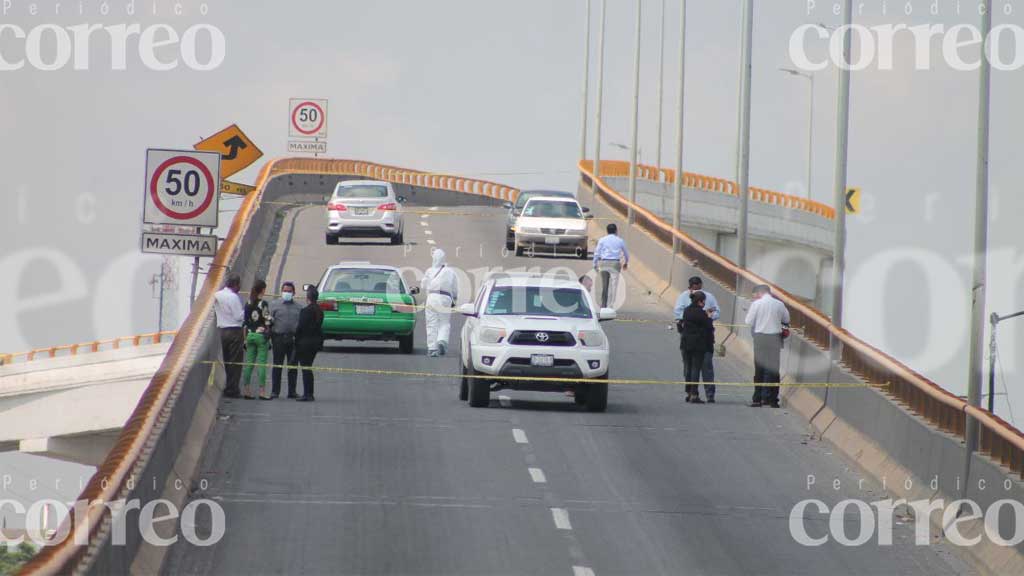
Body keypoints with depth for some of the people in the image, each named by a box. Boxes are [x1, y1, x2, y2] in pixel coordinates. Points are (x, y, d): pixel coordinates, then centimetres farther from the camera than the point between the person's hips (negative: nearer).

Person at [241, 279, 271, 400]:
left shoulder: (248, 304, 7)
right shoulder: (263, 304, -10)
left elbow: (245, 322, 10)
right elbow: (267, 322, -12)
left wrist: (245, 338, 15)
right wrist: (268, 336, 0)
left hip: (250, 335, 5)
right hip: (261, 335, -5)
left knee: (249, 363, 8)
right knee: (261, 363, -4)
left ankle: (246, 390, 8)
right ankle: (262, 391, -6)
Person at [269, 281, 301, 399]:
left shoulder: (298, 307, 12)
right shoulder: (274, 304, 7)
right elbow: (269, 322, 3)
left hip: (293, 339, 2)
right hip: (279, 337, -2)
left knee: (293, 366, 4)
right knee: (277, 366, 0)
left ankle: (292, 391, 11)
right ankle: (275, 391, 4)